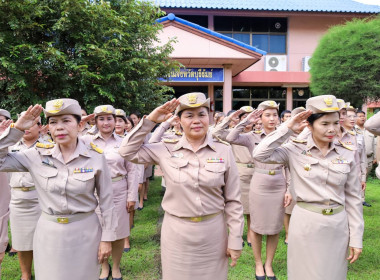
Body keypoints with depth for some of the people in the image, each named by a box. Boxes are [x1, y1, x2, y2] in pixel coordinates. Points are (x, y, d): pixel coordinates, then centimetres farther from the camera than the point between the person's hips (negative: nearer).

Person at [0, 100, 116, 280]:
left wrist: (107, 238, -3)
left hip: (84, 232, -2)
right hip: (48, 233, 2)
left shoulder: (96, 157, -11)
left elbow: (106, 201, -5)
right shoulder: (38, 155, -5)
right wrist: (17, 129, -10)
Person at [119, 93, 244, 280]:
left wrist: (235, 241, -1)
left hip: (213, 232, 0)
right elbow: (127, 151, -3)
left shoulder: (224, 152, -6)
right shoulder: (166, 150, -4)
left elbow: (233, 201, -2)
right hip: (176, 232, 0)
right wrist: (151, 120, -9)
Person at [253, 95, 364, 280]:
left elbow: (353, 197, 4)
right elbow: (259, 155, -21)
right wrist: (288, 128, -17)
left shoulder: (347, 153, -1)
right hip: (305, 223, -3)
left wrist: (356, 238, 4)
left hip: (337, 225, 3)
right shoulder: (296, 149, -7)